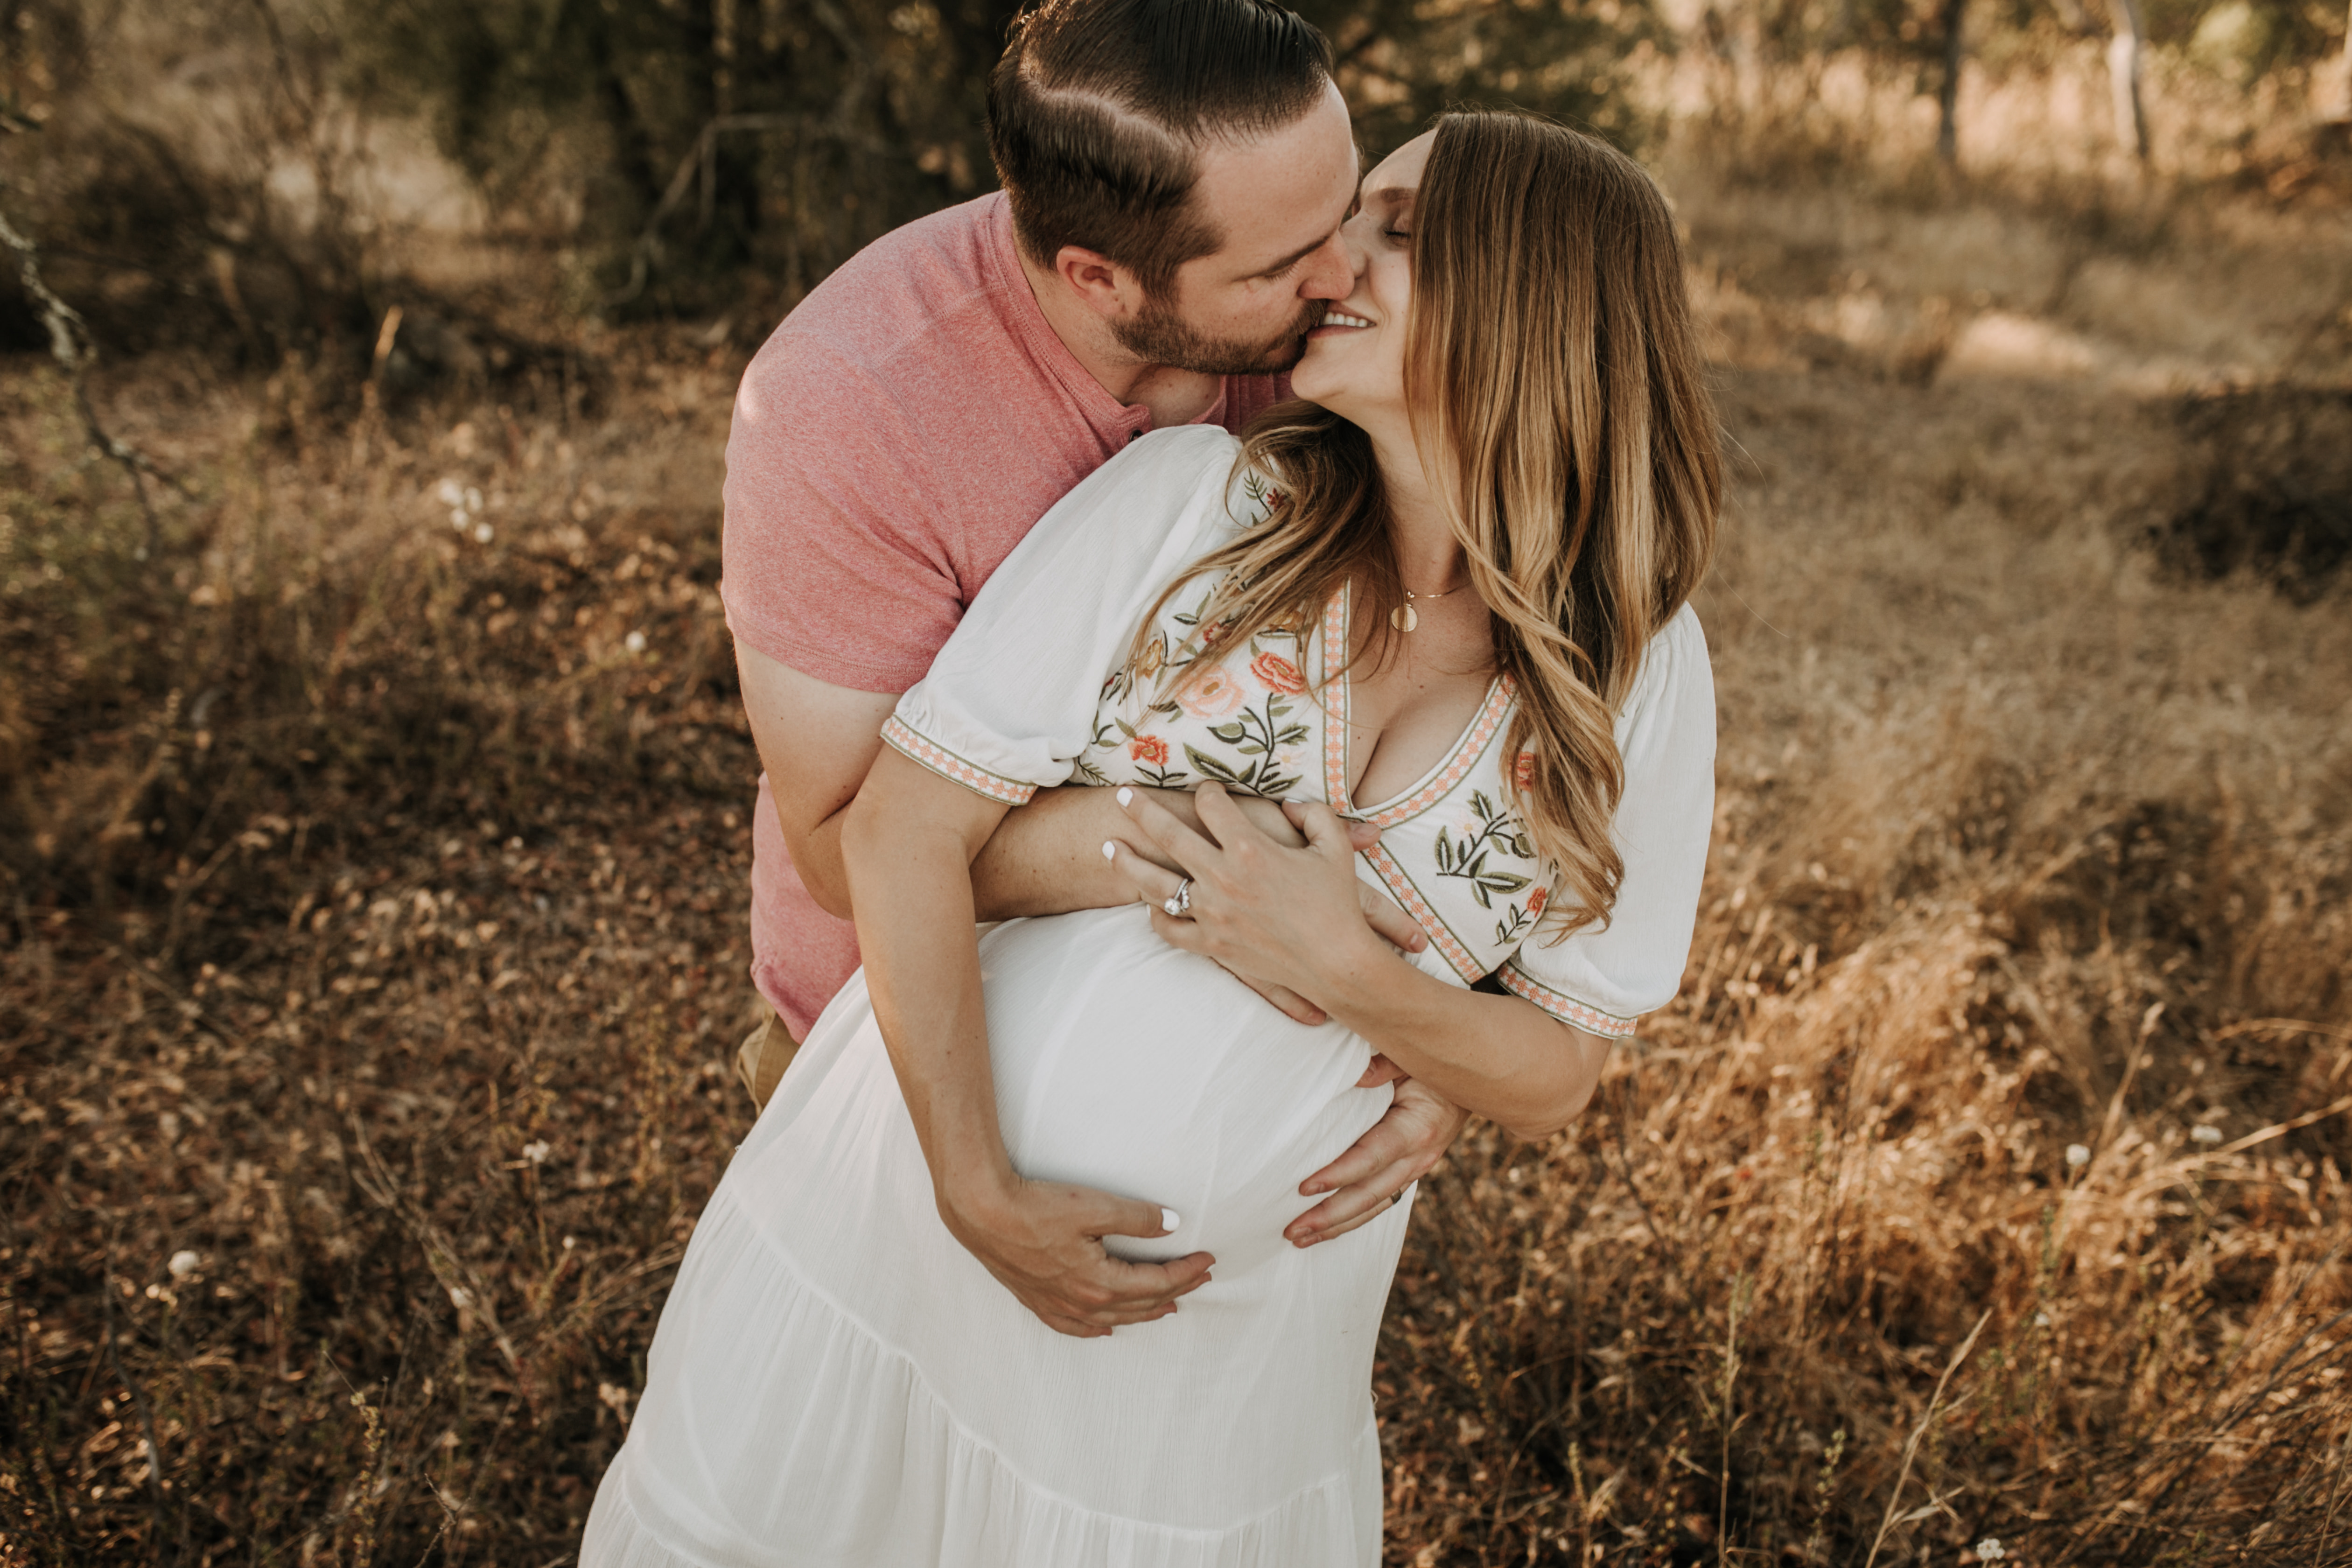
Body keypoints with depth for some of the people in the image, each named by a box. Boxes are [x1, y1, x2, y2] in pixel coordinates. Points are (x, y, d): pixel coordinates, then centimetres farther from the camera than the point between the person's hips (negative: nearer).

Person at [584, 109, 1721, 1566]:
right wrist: (981, 1196, -18)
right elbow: (904, 834, -15)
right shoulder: (1192, 500, -14)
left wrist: (1337, 963, -23)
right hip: (911, 1192, 0)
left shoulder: (1642, 678, -9)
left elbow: (1554, 1081, -5)